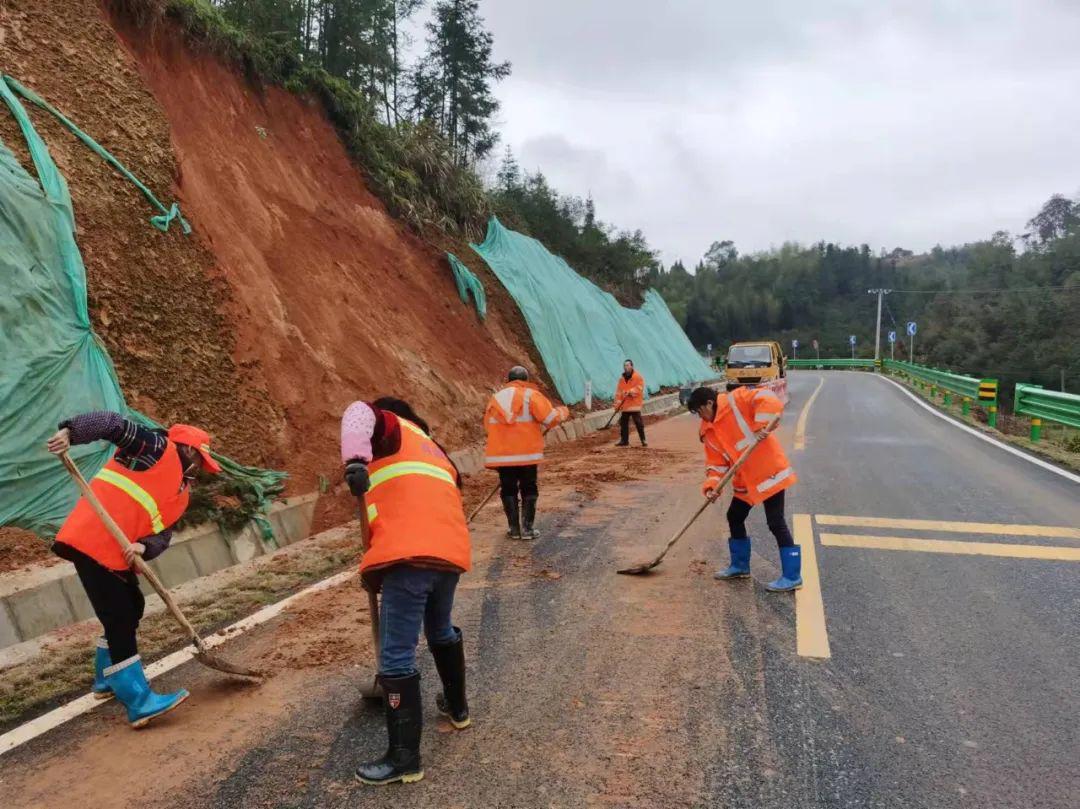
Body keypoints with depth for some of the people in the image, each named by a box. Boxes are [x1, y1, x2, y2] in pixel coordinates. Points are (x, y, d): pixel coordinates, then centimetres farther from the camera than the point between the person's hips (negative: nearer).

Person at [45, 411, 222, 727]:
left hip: (118, 555, 10)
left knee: (131, 609, 19)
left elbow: (163, 532, 7)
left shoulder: (181, 493, 17)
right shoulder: (158, 448, -5)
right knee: (120, 618, -10)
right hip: (90, 542, -10)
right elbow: (112, 423, -17)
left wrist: (143, 546, -15)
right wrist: (69, 432, -33)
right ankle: (139, 703, -6)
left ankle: (107, 680, 39)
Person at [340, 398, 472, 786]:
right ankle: (457, 707, 47)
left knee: (396, 656, 0)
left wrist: (355, 461, -23)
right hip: (451, 551, 8)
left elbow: (360, 414, -9)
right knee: (441, 630, 31)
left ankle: (405, 758, 7)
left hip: (410, 554, -8)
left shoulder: (392, 430, 15)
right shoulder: (436, 454, 33)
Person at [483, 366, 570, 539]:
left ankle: (514, 528, 13)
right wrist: (563, 412, 9)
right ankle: (527, 528, 8)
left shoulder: (496, 398, 11)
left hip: (501, 454, 3)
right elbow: (550, 418, -12)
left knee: (508, 490, 12)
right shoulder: (531, 395, -3)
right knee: (529, 490, 10)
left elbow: (488, 425, 12)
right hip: (527, 453, -3)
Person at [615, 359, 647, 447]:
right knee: (623, 423, 9)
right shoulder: (621, 379, 13)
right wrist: (617, 403, 4)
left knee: (638, 423, -7)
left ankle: (643, 440, 1)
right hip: (624, 405, 6)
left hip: (635, 404, -6)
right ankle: (624, 440, 18)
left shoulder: (637, 377, -3)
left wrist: (631, 392, -20)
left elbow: (640, 387, -10)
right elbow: (618, 391, 11)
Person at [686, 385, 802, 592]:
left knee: (776, 523, -7)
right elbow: (716, 462, 6)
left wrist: (762, 426, -32)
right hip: (745, 481, 9)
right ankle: (740, 566, 34)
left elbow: (770, 401, -23)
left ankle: (792, 576, 3)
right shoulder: (709, 432, 9)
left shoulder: (736, 401, -13)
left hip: (769, 471, -9)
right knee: (734, 518, 16)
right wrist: (712, 485, -8)